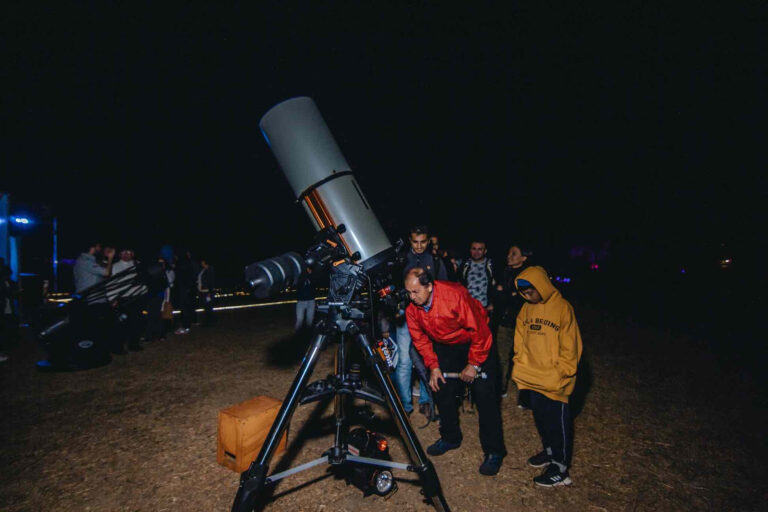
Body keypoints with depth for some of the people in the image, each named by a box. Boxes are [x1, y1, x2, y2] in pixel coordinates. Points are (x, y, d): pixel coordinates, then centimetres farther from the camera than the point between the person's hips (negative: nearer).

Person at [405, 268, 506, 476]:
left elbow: (479, 330, -25)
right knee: (441, 388, 6)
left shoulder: (455, 295, -35)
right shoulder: (412, 308, -17)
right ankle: (450, 438, 28)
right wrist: (433, 366, -7)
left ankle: (494, 451, 5)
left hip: (476, 342, -5)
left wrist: (474, 364, -18)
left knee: (484, 394, -9)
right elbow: (420, 338, -1)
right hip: (445, 346, 6)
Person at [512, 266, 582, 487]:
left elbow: (569, 347, -13)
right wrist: (519, 367, 5)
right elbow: (520, 340, 10)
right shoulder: (526, 309, 2)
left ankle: (560, 469, 22)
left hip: (554, 381, -6)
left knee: (558, 422, 7)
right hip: (533, 377, 6)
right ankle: (549, 451, 42)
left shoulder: (562, 308, -15)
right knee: (540, 417, 20)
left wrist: (561, 375, -14)